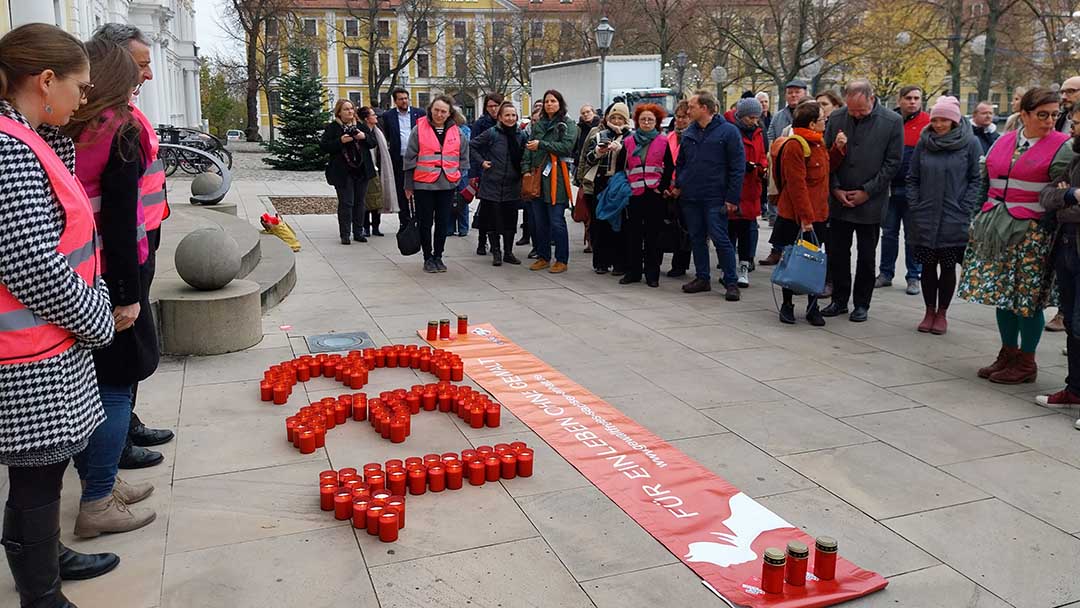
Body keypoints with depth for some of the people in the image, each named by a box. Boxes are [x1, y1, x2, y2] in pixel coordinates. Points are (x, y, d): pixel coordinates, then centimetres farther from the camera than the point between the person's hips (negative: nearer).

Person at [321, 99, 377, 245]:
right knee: (346, 203, -4)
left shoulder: (361, 125, 11)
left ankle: (358, 232, 18)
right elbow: (323, 146, -6)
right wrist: (340, 141, -19)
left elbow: (373, 143, 13)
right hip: (343, 172, -4)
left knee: (360, 202, 9)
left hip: (362, 171, 4)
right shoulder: (332, 128, 0)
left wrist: (365, 137, -7)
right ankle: (345, 234, 2)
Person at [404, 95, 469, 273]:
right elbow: (410, 159, 0)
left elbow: (464, 157, 13)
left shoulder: (456, 132, 6)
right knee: (425, 223, 5)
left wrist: (462, 181, 7)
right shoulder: (419, 130, -3)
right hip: (423, 185, -2)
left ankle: (438, 256, 21)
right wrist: (408, 186, 0)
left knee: (443, 223, 8)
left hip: (447, 185, 2)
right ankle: (428, 258, 17)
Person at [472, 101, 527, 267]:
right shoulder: (491, 133, -5)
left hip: (512, 185, 3)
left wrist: (523, 171, 1)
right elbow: (471, 146, 1)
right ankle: (496, 252, 12)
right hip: (492, 184, -3)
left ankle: (508, 252, 18)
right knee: (492, 219, 1)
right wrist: (481, 161, -6)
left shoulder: (521, 135, 5)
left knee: (510, 220, 7)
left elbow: (524, 158, 15)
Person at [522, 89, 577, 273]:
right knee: (539, 220, 9)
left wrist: (541, 144, -11)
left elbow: (566, 147, -12)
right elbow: (528, 147, 14)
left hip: (556, 177, -5)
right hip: (537, 176, 6)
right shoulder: (537, 125, 18)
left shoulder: (568, 125, 2)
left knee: (556, 221, -6)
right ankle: (543, 257, 19)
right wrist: (526, 168, 0)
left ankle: (561, 260, 3)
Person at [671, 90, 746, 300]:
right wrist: (678, 185, 8)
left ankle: (731, 282, 2)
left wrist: (732, 197, -13)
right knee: (696, 238, 11)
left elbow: (737, 167, -8)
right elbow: (680, 162, 21)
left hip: (714, 197, -6)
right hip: (690, 197, 6)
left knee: (720, 238, -6)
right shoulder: (690, 133, 11)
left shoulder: (728, 131, -7)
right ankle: (702, 278, 21)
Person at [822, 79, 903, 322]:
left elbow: (893, 163, -5)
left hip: (871, 202, -2)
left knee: (866, 256, 7)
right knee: (836, 252, 7)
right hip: (839, 200, 2)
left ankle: (862, 304, 18)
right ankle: (839, 300, 20)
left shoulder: (892, 122, -6)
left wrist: (867, 192, -9)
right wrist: (835, 189, -4)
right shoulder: (836, 118, 1)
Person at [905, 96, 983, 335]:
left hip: (954, 220, -2)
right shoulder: (924, 142, 5)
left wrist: (965, 210, -9)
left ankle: (941, 314, 18)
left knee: (948, 267, 6)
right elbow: (912, 178, 10)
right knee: (928, 266, 8)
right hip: (925, 218, 2)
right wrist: (914, 207, 1)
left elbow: (977, 179, -2)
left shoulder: (970, 143, -3)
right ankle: (929, 311, 20)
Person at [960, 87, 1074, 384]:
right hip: (996, 229, 5)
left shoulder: (1062, 147, -4)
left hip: (1033, 232, -5)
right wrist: (985, 218, 16)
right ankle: (1008, 355, 23)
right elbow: (986, 183, 19)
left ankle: (1026, 363, 12)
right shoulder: (1003, 142, 11)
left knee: (1028, 298, 0)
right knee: (1002, 293, 10)